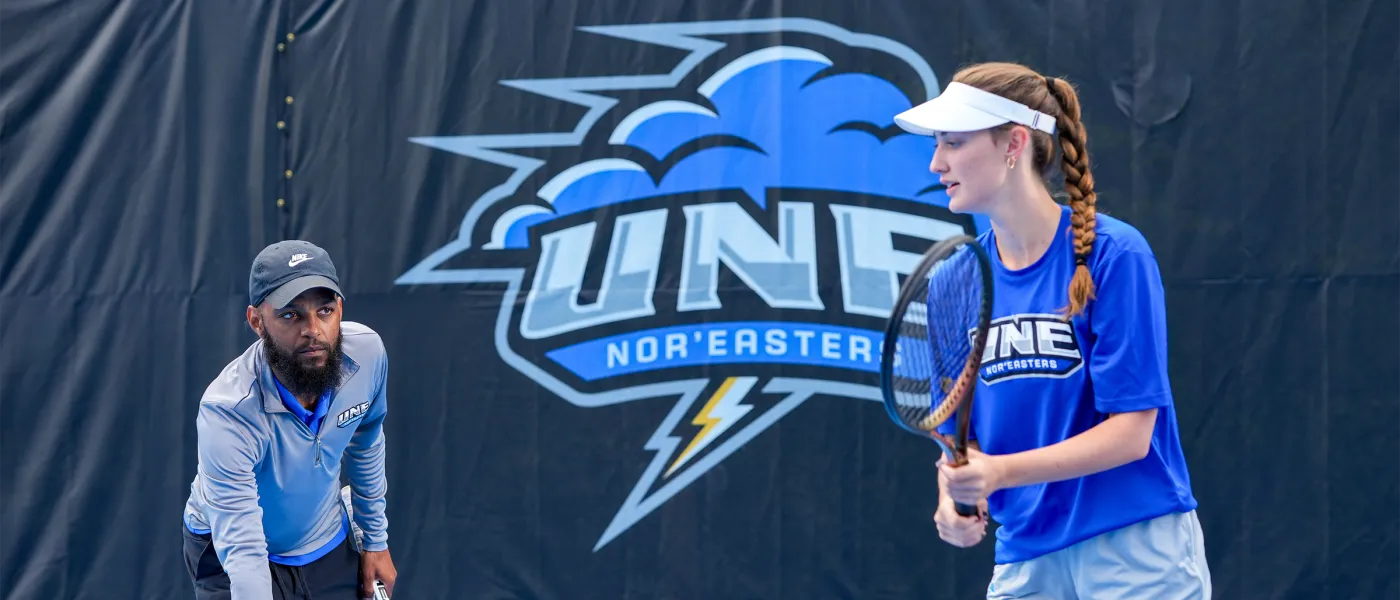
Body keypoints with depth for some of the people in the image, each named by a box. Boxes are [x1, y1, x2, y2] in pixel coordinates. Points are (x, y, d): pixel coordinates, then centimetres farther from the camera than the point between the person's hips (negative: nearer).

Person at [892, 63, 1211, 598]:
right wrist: (955, 494, -13)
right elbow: (959, 429, 9)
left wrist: (998, 472, -24)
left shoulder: (1114, 254, -12)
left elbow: (1130, 432, -15)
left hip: (1137, 554, -4)